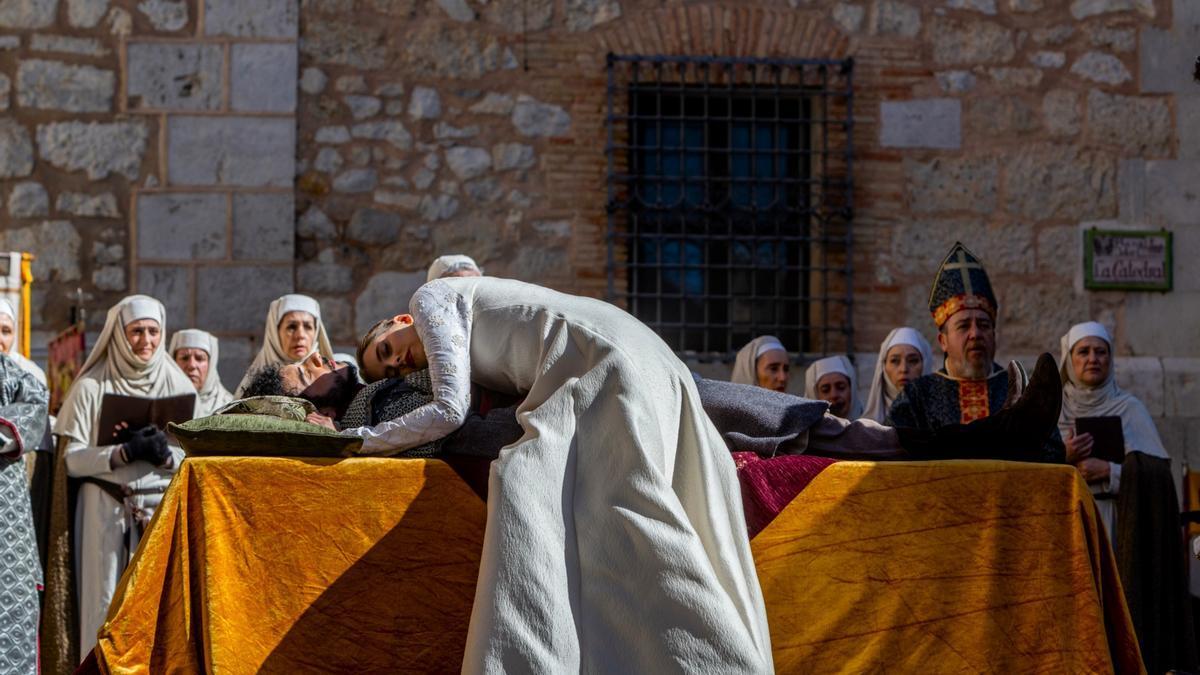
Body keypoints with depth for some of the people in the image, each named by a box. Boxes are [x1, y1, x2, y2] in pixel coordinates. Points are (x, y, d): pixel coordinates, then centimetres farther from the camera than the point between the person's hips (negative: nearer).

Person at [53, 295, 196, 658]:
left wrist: (166, 456, -13)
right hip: (107, 512, -1)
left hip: (165, 509, 2)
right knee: (109, 604, -3)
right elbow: (72, 459, -3)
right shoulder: (92, 387, 3)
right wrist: (123, 454, -16)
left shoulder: (178, 385, 9)